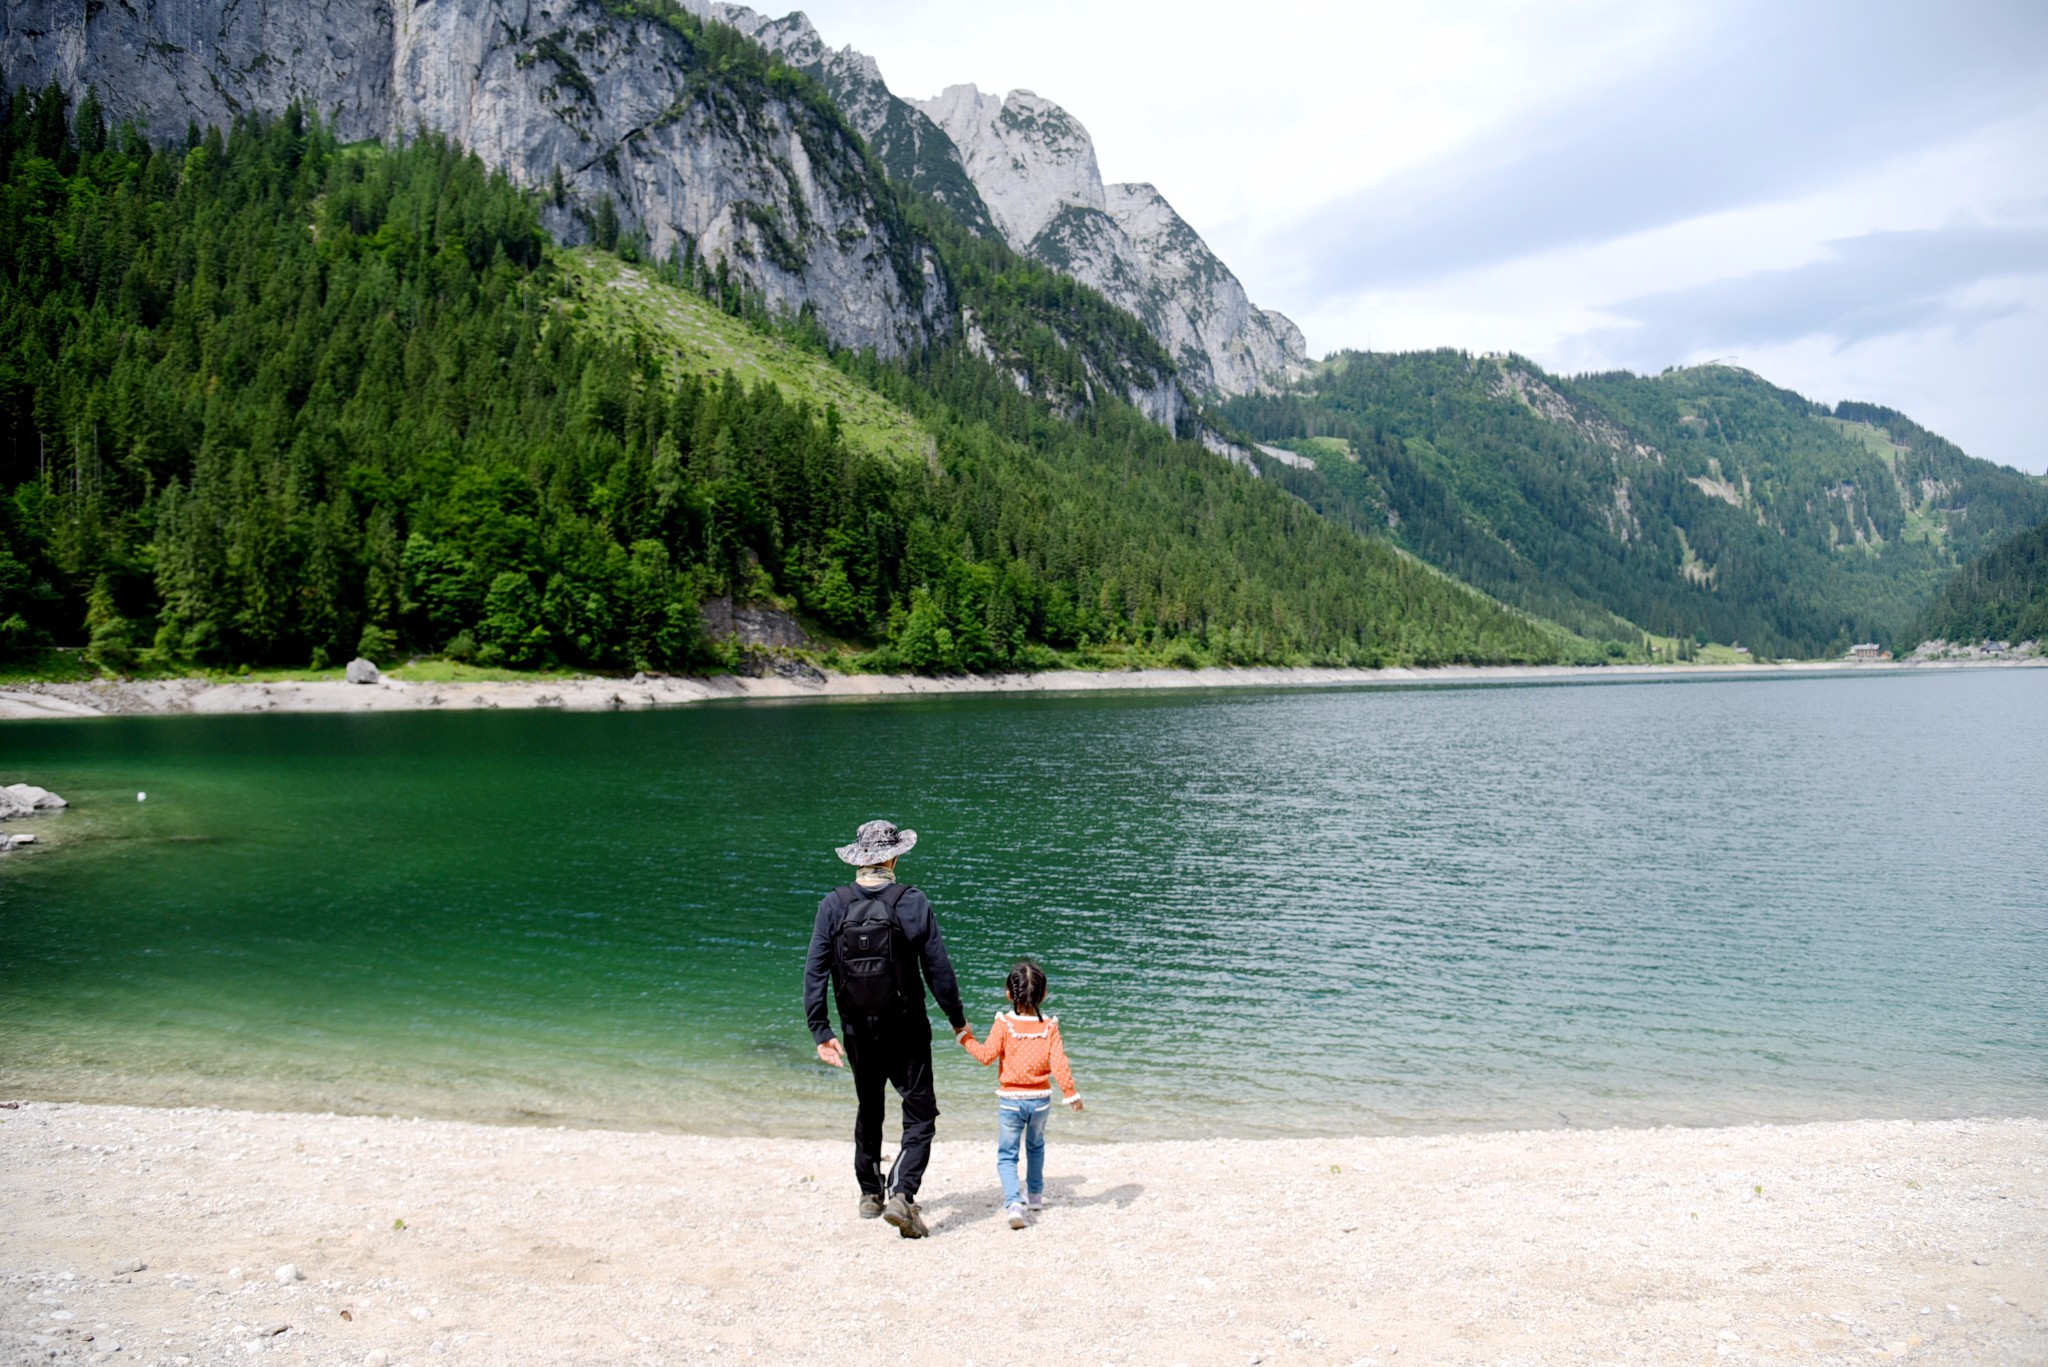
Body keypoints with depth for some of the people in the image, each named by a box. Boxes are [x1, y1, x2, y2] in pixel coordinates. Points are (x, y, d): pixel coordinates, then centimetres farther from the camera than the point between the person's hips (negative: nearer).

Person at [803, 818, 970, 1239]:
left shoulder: (833, 905, -6)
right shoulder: (913, 903, -11)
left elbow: (815, 971, -7)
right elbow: (938, 969, -8)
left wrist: (821, 1030, -2)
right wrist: (958, 1020, 4)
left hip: (858, 1031, 3)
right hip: (906, 1031, -3)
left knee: (868, 1110, 22)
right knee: (920, 1114, 5)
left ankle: (870, 1194, 33)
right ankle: (900, 1194, -13)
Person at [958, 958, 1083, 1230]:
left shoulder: (1003, 1024, -11)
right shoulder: (1050, 1026, -5)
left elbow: (987, 1055, -14)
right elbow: (1059, 1063, -8)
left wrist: (967, 1039, 0)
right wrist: (1071, 1094, -1)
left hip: (1010, 1098, -2)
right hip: (1040, 1098, 3)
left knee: (1007, 1154, 3)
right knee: (1035, 1147, 26)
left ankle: (1013, 1202, -18)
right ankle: (1034, 1196, 39)